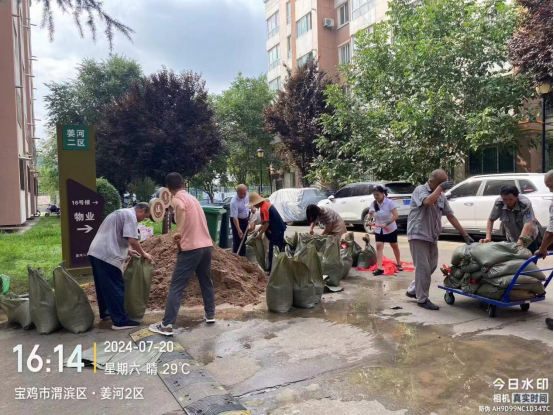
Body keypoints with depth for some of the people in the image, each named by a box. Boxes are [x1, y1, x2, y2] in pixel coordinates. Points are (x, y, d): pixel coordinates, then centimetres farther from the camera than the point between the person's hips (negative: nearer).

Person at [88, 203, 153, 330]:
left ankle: (105, 312, 33)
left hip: (96, 252, 10)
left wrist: (127, 251, 30)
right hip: (107, 256, -10)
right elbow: (132, 240, -18)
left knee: (104, 286, 21)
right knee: (116, 288, -4)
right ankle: (121, 321, 0)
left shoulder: (122, 213, 24)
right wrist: (143, 254, -4)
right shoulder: (130, 215, -8)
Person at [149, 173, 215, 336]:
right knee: (206, 281, 22)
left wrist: (179, 232, -36)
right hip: (206, 245, 8)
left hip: (191, 248, -7)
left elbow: (181, 208, -32)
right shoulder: (192, 198, 18)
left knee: (176, 287, -2)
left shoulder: (178, 199, -6)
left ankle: (167, 325, -1)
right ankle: (210, 314, 32)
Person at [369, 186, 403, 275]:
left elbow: (396, 215, -24)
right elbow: (371, 215, 6)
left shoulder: (389, 202, -19)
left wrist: (386, 224, -32)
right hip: (379, 230, 3)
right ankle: (379, 268, -15)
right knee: (379, 247, -11)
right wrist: (371, 214, -19)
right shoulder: (374, 204, -4)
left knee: (395, 246, 14)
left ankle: (398, 264, 34)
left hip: (391, 229, -3)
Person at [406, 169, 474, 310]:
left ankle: (412, 291, 28)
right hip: (418, 235, -8)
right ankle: (423, 299, 5)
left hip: (432, 237, 8)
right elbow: (428, 201, -30)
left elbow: (450, 216, 14)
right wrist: (440, 188, -18)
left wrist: (465, 235, 12)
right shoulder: (420, 190, -7)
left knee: (430, 267, 13)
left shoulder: (441, 197, 13)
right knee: (423, 268, -6)